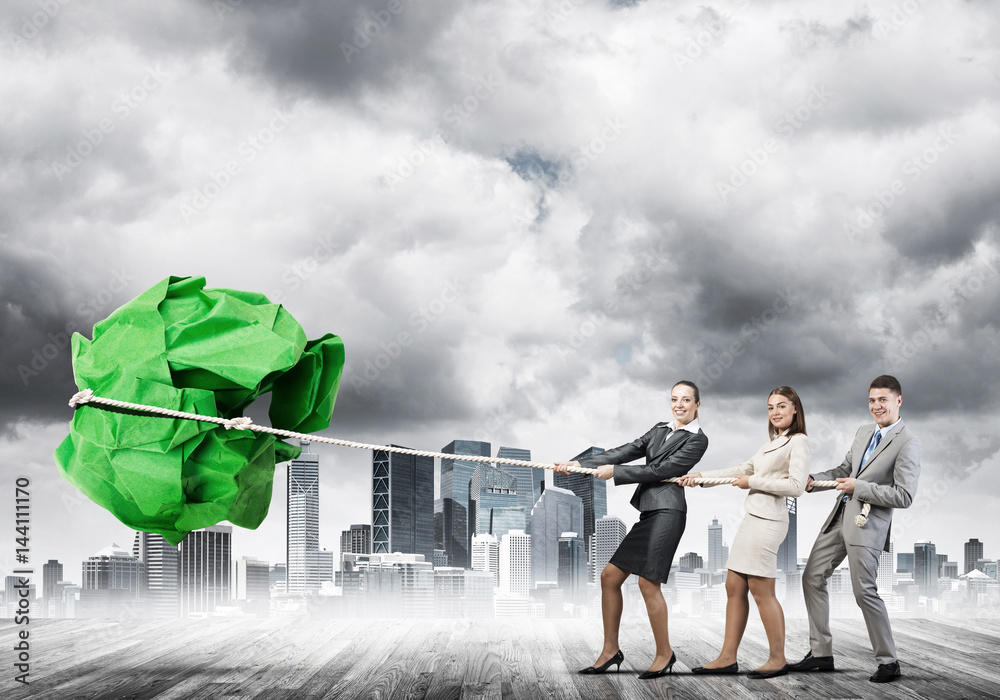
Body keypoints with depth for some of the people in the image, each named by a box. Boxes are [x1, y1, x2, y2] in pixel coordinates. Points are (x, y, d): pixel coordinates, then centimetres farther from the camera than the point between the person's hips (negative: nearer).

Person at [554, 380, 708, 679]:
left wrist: (615, 472, -7)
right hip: (649, 513, 8)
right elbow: (627, 451, 14)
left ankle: (664, 654, 3)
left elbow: (660, 470, -10)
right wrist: (580, 464, 5)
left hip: (667, 512, -8)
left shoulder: (697, 439, -2)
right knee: (610, 576, 5)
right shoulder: (660, 430, 21)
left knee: (648, 583, -11)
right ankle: (610, 650, 14)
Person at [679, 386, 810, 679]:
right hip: (753, 518, 9)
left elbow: (796, 486, -15)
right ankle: (728, 657, 11)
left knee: (761, 590, -6)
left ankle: (778, 659, 3)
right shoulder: (773, 443, 21)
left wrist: (753, 482, -9)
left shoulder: (798, 442, -6)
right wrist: (701, 477, 21)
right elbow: (743, 470, 25)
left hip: (767, 520, -9)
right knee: (734, 587, 8)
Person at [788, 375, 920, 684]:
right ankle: (821, 653, 17)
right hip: (840, 516, 8)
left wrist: (858, 487, -16)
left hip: (868, 522, -8)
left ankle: (888, 661, 7)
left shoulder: (907, 443, -12)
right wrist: (814, 481, 6)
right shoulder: (863, 432, 13)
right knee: (812, 577, 9)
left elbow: (904, 496, -17)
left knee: (864, 591, -8)